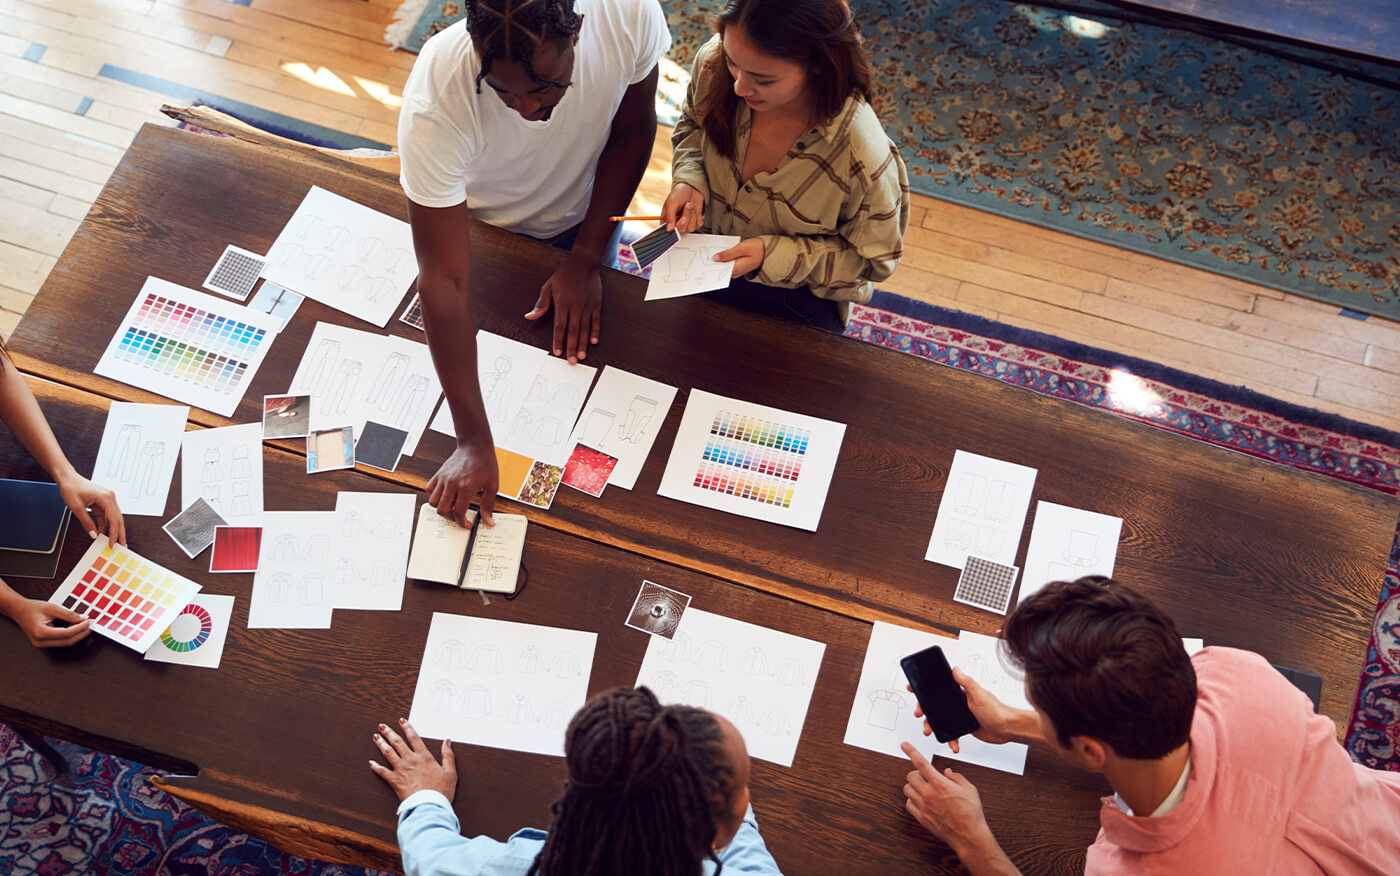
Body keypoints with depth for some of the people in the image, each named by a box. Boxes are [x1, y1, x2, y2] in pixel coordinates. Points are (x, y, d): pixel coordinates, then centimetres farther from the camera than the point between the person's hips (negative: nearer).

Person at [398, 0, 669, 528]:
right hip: (472, 222, -2)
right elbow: (445, 282, -41)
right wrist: (474, 443, -42)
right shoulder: (435, 101, -44)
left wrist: (585, 262, -18)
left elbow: (631, 132, -15)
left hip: (579, 216, 2)